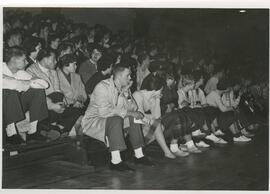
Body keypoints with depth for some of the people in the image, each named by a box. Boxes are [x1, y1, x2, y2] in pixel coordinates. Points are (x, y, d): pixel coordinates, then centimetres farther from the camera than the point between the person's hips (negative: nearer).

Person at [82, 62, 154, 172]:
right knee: (115, 120, -34)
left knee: (134, 118, -8)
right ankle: (115, 161, -35)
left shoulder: (124, 88, 5)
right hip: (93, 121, -8)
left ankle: (139, 155, -2)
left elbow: (132, 109, -1)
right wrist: (127, 113, -28)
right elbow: (104, 111, -33)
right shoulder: (102, 87, -21)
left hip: (113, 120, 8)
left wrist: (126, 92, -16)